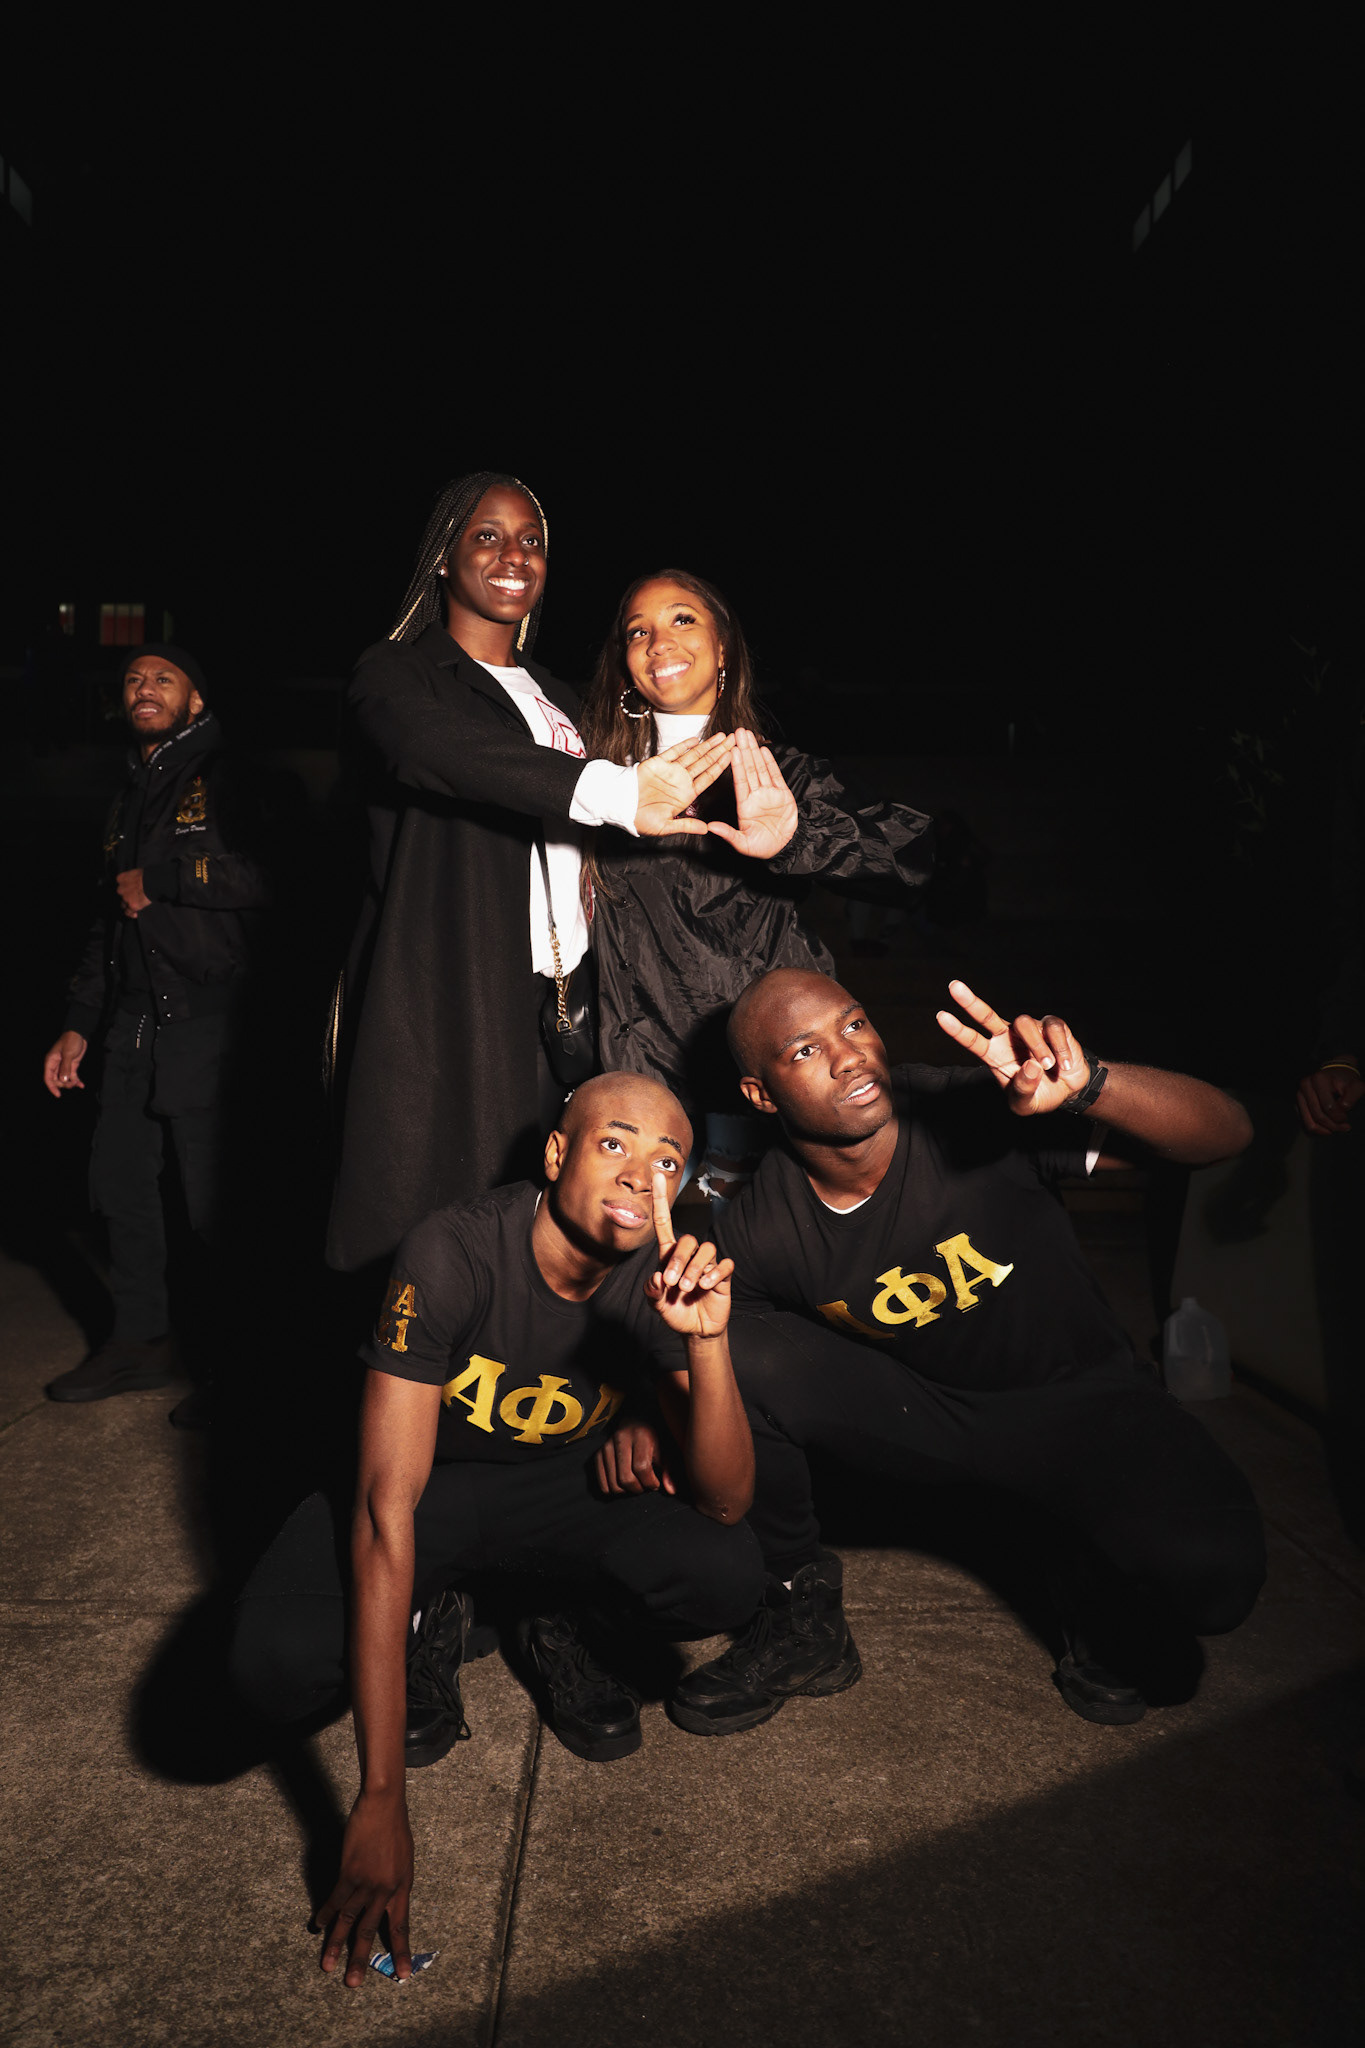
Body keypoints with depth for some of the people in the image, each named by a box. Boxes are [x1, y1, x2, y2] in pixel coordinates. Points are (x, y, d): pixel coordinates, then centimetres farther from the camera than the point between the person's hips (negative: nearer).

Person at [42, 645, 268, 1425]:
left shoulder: (226, 778, -5)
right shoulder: (131, 798, 21)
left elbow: (268, 873, -23)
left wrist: (156, 879, -15)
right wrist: (80, 1024, 22)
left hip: (205, 1022, -8)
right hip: (133, 1024, 8)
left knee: (212, 1200, -2)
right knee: (121, 1183, 13)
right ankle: (141, 1340, 30)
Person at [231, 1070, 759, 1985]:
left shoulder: (663, 1278, -17)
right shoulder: (456, 1255, -30)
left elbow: (726, 1503, -18)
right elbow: (388, 1509, -32)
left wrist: (708, 1342, -39)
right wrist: (381, 1802, -34)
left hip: (562, 1483, 3)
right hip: (431, 1476, -2)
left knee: (728, 1578, -26)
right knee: (276, 1666, -30)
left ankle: (563, 1616, 7)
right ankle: (432, 1627, 5)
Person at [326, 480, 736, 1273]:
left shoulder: (557, 697, 24)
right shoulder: (397, 675, 3)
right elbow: (454, 755, -21)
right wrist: (617, 792, -32)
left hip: (555, 1001, 6)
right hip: (443, 1004, -5)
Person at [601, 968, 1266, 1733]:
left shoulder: (981, 1113, -25)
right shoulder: (760, 1233, -16)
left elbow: (1226, 1132, -26)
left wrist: (1085, 1084, -45)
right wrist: (656, 1413, -21)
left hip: (1075, 1397, -2)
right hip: (916, 1408, 2)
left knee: (1213, 1572, -31)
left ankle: (1098, 1589, 8)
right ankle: (802, 1616, 1)